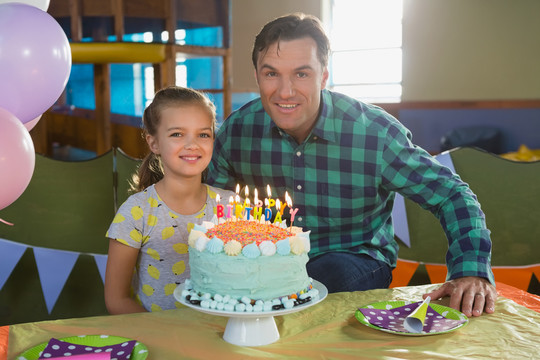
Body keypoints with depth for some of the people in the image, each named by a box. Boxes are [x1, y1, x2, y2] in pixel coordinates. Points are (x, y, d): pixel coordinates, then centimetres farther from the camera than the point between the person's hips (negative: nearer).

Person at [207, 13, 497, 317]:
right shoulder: (237, 129, -9)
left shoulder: (374, 132, -17)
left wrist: (471, 271, -24)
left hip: (357, 259, -1)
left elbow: (452, 195, -9)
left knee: (336, 273, -36)